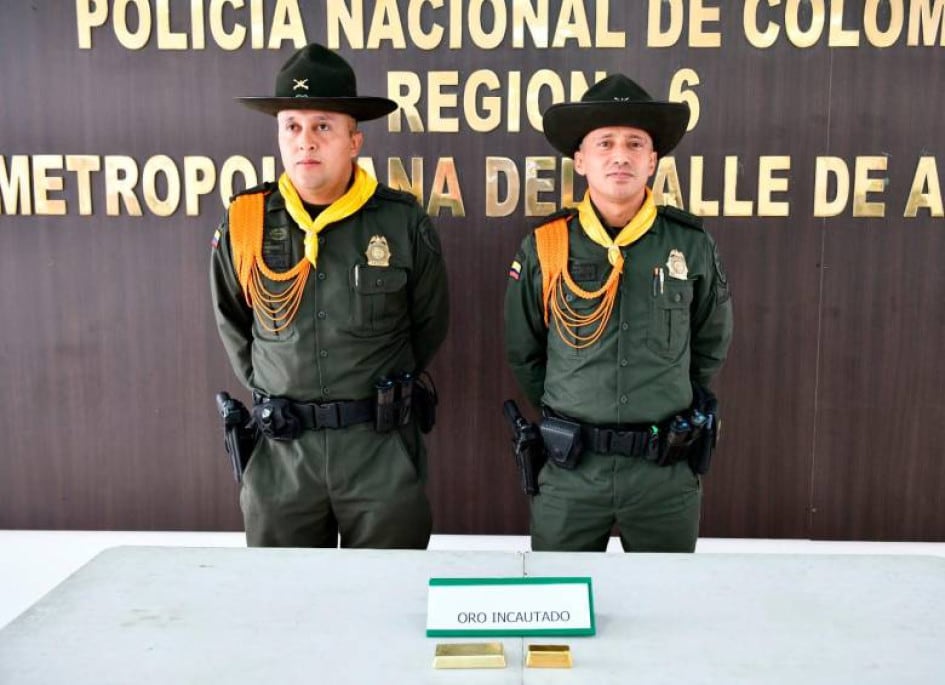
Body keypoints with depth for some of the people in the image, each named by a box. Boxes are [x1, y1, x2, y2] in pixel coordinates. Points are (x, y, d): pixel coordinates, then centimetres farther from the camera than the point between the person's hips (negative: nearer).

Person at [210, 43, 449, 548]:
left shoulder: (404, 224, -8)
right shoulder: (243, 224, -3)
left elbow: (429, 326, 6)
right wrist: (272, 397, 13)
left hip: (382, 447, -1)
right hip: (281, 449, 2)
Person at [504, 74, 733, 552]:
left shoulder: (692, 245, -3)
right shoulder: (543, 247, -5)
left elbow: (710, 346, 12)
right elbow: (524, 355, 8)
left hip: (666, 470, 1)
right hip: (569, 468, 0)